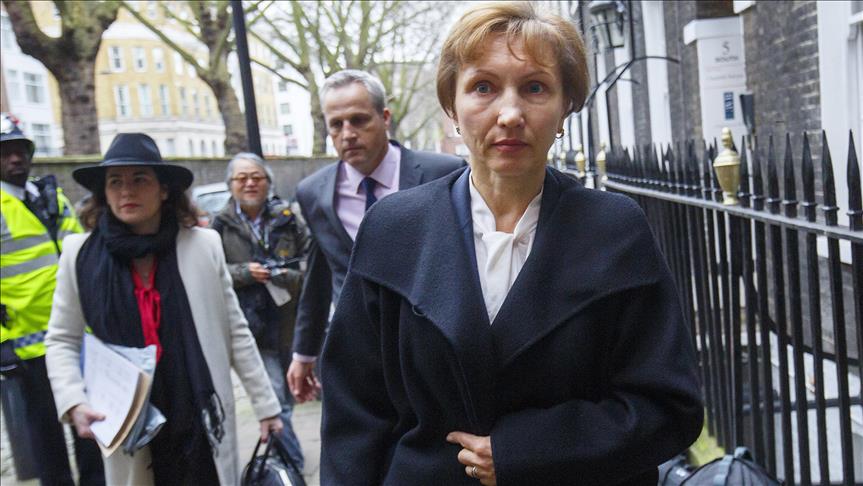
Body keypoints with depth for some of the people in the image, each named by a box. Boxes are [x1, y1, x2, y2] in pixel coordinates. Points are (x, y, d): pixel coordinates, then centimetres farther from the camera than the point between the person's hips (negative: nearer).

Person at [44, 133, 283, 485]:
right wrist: (74, 403, -10)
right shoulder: (80, 255, -2)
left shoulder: (203, 245, -2)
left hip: (201, 420, 0)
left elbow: (235, 331, 2)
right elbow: (61, 340, 6)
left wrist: (265, 404, 4)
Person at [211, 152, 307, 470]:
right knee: (276, 398, -2)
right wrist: (244, 273, -13)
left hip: (289, 321, 1)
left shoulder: (287, 218, 2)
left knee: (286, 395, 12)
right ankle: (292, 462, 14)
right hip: (255, 325, -1)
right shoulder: (221, 225, 1)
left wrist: (291, 274, -13)